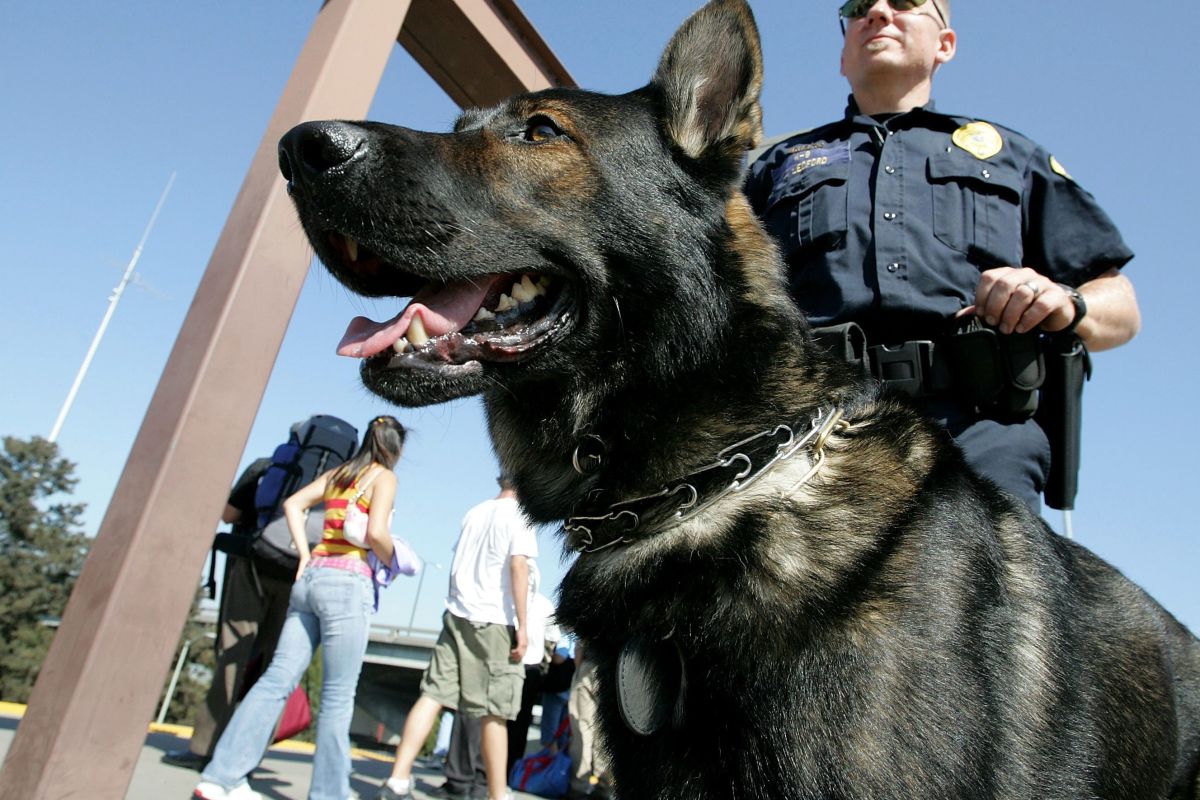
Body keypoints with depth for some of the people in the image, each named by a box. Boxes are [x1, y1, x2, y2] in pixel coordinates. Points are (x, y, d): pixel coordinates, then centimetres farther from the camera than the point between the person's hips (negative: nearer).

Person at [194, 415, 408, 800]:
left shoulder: (337, 473, 18)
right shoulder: (384, 476, -3)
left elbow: (292, 503, 13)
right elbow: (375, 532, -15)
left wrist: (305, 555, 9)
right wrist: (392, 561, 3)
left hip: (311, 577, 7)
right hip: (347, 583, -7)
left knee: (278, 678, 7)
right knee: (338, 696, 2)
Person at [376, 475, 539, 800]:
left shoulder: (474, 513, 16)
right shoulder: (520, 514, -3)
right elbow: (518, 566, -13)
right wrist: (522, 624, -13)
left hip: (457, 614, 6)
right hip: (493, 619, -6)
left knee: (433, 694, 3)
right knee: (493, 712, 0)